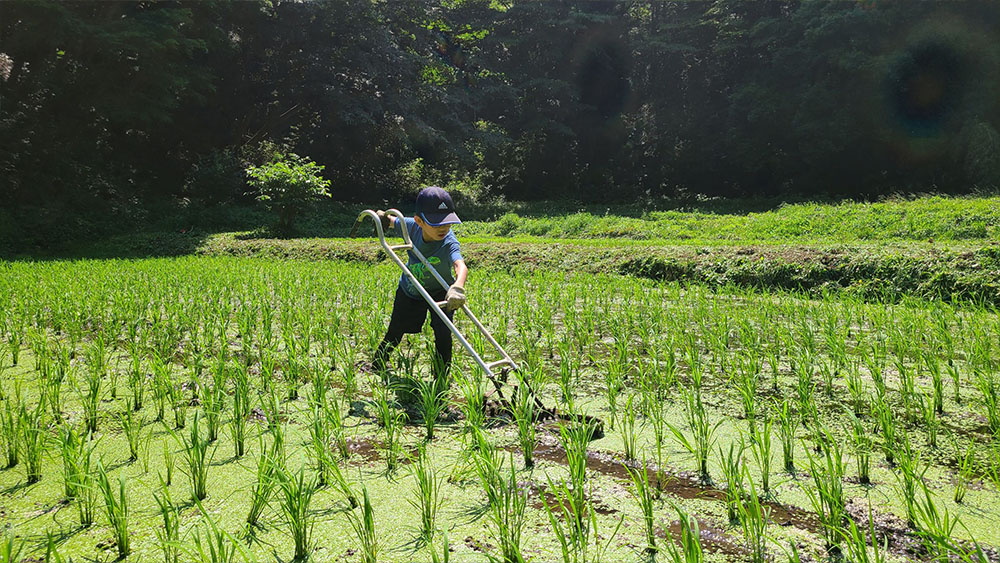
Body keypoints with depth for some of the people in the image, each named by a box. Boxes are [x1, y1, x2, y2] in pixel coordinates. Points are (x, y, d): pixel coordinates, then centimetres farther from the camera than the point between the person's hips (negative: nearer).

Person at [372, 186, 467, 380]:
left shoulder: (449, 243, -38)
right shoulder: (411, 226, -26)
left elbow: (460, 265, -60)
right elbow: (391, 221, -1)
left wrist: (458, 287, -80)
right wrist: (383, 218, -24)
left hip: (439, 292, -3)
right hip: (409, 291, 3)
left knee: (442, 333, -19)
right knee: (395, 332, 16)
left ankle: (441, 378, 3)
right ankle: (377, 365, 44)